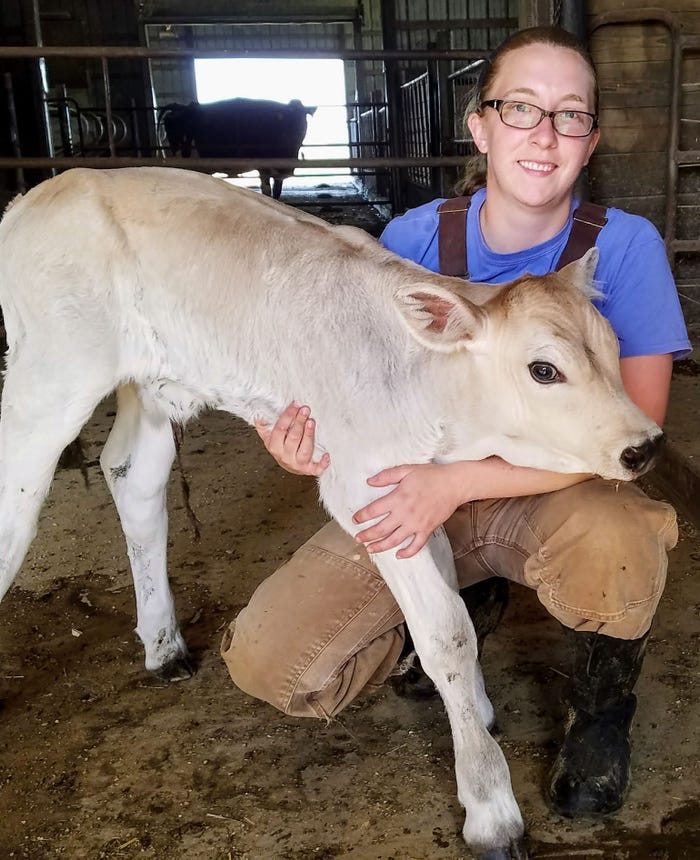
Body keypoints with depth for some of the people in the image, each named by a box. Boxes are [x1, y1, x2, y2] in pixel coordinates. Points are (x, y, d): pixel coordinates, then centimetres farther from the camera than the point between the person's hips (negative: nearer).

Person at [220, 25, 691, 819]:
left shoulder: (623, 245, -14)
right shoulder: (412, 238, -7)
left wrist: (458, 483, -31)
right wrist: (315, 436, -24)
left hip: (553, 495, -2)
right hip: (424, 490, 3)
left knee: (616, 546, -39)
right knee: (268, 665, -12)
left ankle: (601, 712, -1)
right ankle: (468, 601, 16)